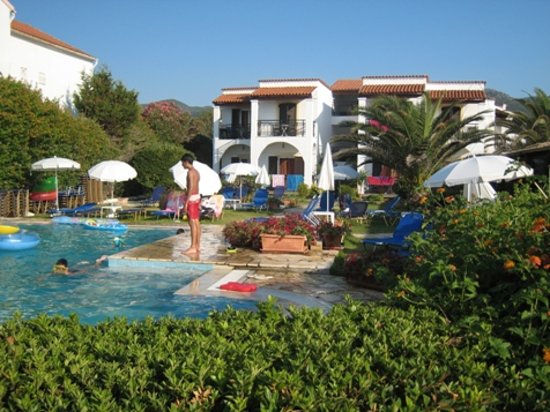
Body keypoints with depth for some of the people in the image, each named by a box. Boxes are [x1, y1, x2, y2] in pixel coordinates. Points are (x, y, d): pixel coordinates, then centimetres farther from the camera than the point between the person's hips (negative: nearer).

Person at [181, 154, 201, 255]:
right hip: (197, 197, 10)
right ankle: (197, 246, 13)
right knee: (197, 222, 10)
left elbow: (191, 188, -20)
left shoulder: (190, 172, -13)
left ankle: (193, 247, -10)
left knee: (192, 223, -10)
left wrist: (186, 202, -21)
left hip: (192, 198, -10)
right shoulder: (196, 172, 16)